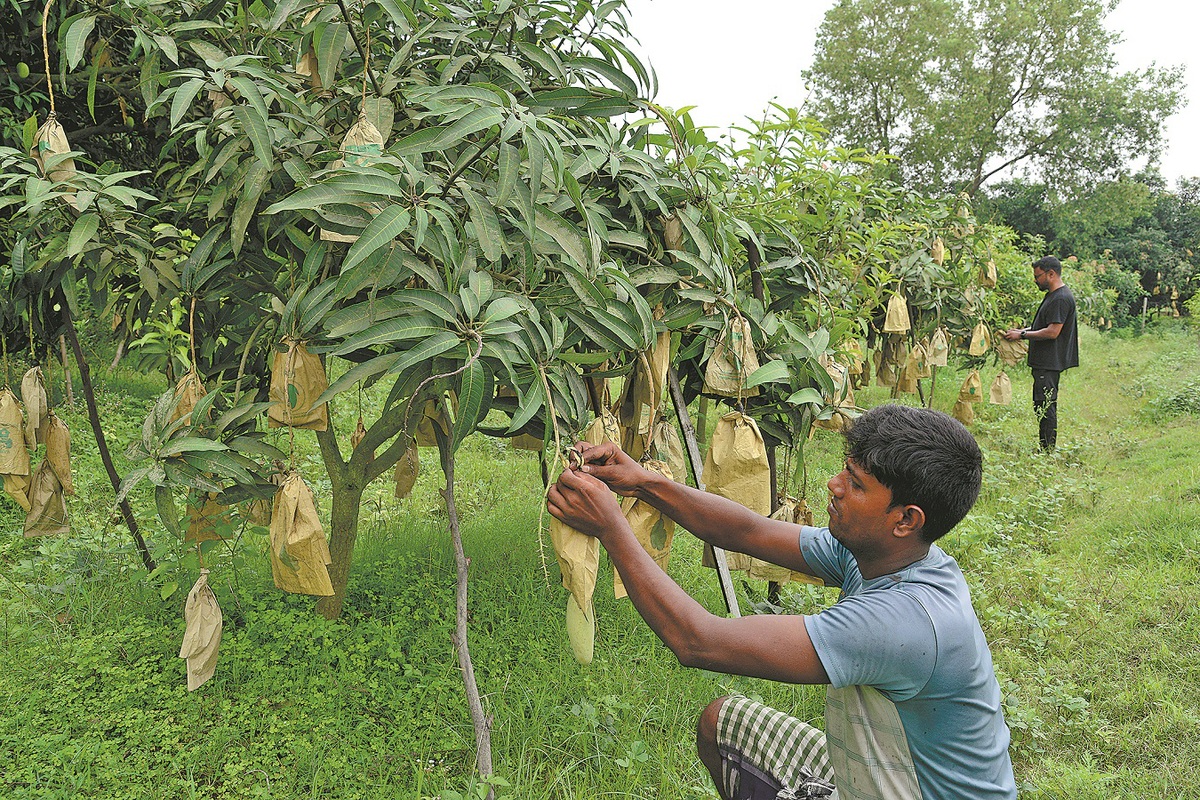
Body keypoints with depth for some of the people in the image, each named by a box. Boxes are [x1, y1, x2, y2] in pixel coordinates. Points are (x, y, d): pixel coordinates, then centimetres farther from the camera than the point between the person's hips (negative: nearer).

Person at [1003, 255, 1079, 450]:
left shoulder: (1061, 298, -17)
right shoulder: (1053, 295, 17)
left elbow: (1052, 332, -22)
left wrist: (1022, 335, -16)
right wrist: (1022, 330, 11)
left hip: (1050, 363, -11)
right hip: (1045, 361, 11)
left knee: (1045, 406, -8)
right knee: (1045, 405, 13)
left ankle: (1048, 450, -4)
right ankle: (1045, 449, 19)